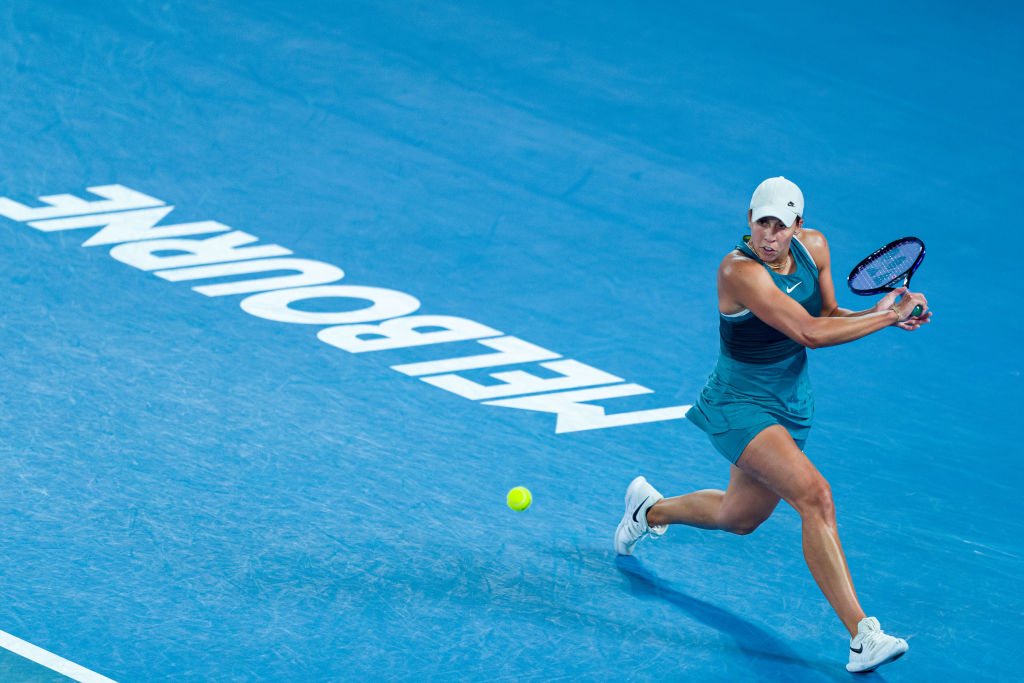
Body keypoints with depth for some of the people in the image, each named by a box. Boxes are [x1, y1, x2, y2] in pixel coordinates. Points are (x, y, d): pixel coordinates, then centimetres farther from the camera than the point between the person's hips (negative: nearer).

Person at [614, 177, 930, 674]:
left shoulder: (813, 247, -5)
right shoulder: (739, 270, -27)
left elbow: (828, 316, 7)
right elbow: (809, 332, -33)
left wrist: (881, 311, -12)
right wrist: (887, 317, -28)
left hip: (790, 405, 8)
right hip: (740, 404, -8)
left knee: (739, 518, 24)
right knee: (815, 495, -28)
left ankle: (650, 509, 54)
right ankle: (862, 637, -30)